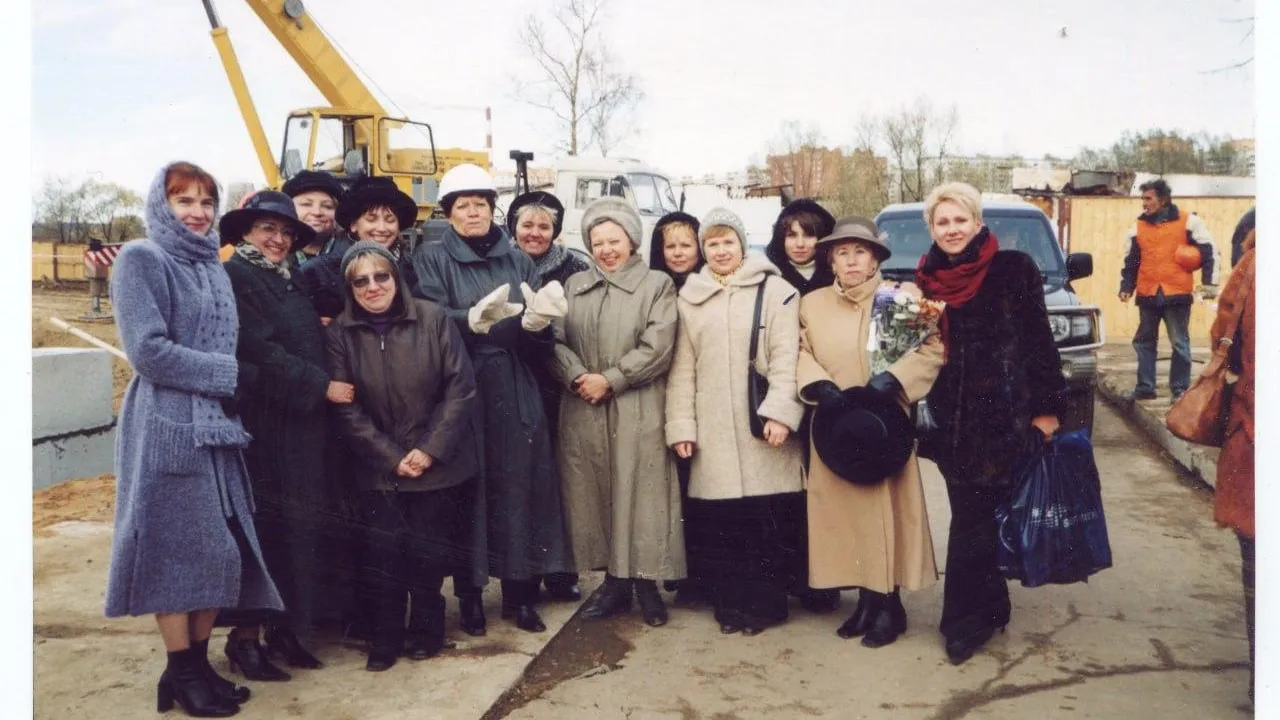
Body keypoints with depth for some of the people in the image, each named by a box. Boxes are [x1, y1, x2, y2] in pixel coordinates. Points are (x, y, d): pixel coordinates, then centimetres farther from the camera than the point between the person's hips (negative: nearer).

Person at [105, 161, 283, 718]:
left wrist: (233, 381, 2)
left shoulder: (213, 268, 16)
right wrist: (228, 376, -12)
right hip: (168, 426, -7)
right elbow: (148, 350, -15)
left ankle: (200, 662, 21)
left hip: (216, 426, 7)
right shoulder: (142, 260, -5)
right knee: (180, 550, -2)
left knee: (222, 550, 8)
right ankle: (180, 673, 12)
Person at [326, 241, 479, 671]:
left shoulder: (433, 319, -4)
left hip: (438, 466, 0)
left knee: (428, 553, 5)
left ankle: (426, 630, 26)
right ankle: (385, 638, 19)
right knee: (385, 554, -1)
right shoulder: (339, 334, -2)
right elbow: (347, 410, -3)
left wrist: (430, 450, -11)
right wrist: (392, 457, -10)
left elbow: (460, 388, -6)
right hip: (379, 470, 1)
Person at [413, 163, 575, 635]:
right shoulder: (432, 259, 4)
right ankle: (469, 596, 14)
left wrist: (536, 320, -20)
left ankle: (520, 593, 16)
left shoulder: (517, 260, 11)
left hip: (514, 393, 3)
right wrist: (474, 318, -32)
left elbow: (542, 344, 4)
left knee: (519, 486, 4)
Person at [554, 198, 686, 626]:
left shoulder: (657, 285, 2)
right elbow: (557, 341, 5)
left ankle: (646, 585, 13)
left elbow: (657, 348, -9)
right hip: (583, 412, 4)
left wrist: (609, 380, -12)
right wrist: (578, 377, -13)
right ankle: (614, 583, 19)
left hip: (637, 413, -4)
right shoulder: (575, 286, 15)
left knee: (640, 496, -1)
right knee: (593, 495, 7)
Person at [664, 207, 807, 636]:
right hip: (712, 432, 3)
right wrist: (680, 425, 5)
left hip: (762, 426, -3)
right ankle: (729, 601, 15)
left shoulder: (774, 290, 3)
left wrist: (781, 411, -15)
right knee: (718, 518, 2)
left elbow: (785, 357, -4)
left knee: (767, 516, -2)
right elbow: (682, 368, 11)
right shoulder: (689, 297, 14)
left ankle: (764, 601, 11)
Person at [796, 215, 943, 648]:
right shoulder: (812, 304, 10)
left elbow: (934, 349, -6)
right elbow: (801, 353, 5)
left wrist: (890, 380, -17)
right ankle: (866, 600, 19)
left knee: (887, 510, -1)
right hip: (835, 427, 3)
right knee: (843, 513, 6)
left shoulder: (903, 296, 0)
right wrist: (819, 385, -14)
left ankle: (887, 605, 13)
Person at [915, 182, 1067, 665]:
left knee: (972, 522, -1)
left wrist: (1047, 407, -7)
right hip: (954, 421, 4)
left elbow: (1038, 339, -4)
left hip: (1004, 417, -4)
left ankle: (966, 620, 13)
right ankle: (988, 609, 23)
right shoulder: (926, 279, 9)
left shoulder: (1013, 269, -4)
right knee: (975, 517, 8)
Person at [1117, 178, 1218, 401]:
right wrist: (1126, 287, 5)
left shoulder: (1188, 222, -1)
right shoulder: (1139, 227, 10)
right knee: (1144, 342, 8)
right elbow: (1131, 261, 14)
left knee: (1180, 343, 2)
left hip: (1177, 294, -4)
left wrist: (1209, 282, -4)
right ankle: (1145, 387, 17)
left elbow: (1209, 252, 1)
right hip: (1147, 295, 4)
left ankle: (1181, 388, 10)